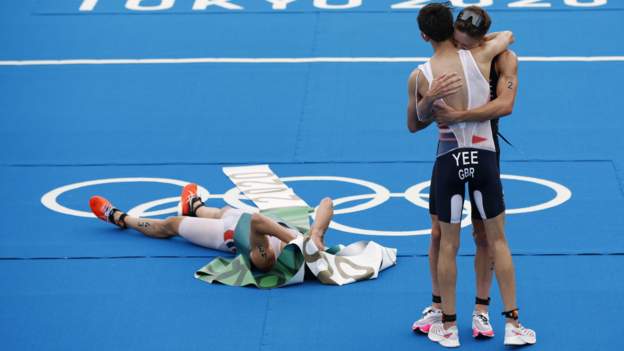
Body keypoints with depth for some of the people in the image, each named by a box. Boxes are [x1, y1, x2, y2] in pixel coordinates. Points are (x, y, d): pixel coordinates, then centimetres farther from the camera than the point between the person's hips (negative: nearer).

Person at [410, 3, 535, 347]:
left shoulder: (421, 76, -7)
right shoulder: (479, 58, -6)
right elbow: (508, 35, 16)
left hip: (448, 161, -1)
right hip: (484, 157, 1)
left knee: (448, 244, 11)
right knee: (497, 239, 12)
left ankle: (448, 326, 18)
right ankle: (512, 324, 13)